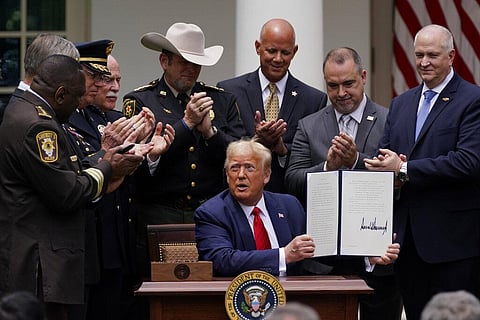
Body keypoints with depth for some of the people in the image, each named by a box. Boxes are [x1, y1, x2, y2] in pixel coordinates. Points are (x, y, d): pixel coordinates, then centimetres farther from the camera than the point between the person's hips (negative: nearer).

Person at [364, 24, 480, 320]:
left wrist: (403, 169, -15)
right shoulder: (401, 104, 17)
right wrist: (385, 165, -10)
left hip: (453, 239, -6)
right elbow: (382, 156, 16)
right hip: (408, 239, 6)